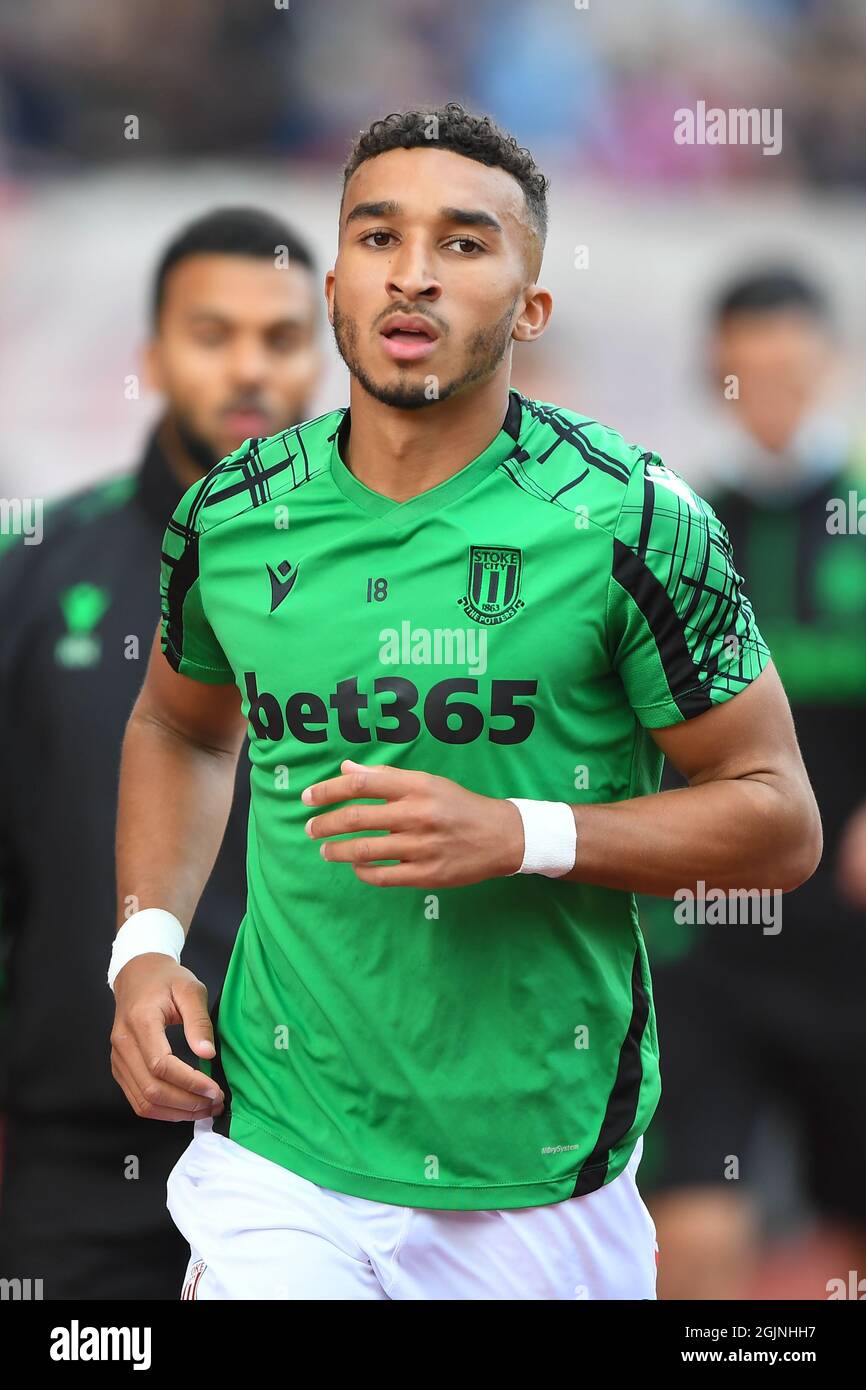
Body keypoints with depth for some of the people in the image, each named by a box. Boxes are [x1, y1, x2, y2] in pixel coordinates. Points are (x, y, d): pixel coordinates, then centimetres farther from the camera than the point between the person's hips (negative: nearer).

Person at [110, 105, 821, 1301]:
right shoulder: (233, 518, 2)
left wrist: (521, 835, -18)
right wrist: (147, 942, 6)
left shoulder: (631, 521, -8)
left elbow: (780, 820, -5)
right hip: (280, 1152, 1)